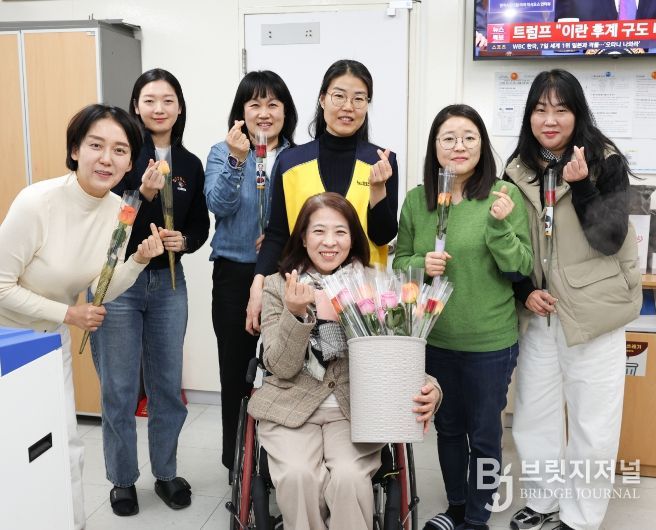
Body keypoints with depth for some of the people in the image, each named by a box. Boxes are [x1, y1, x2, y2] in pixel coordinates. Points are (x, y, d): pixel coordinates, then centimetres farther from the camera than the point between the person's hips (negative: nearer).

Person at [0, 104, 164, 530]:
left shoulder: (118, 210, -10)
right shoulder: (37, 202, -28)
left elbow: (99, 294, -3)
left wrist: (139, 261, -18)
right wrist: (68, 314, -20)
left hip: (54, 339, 5)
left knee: (67, 447, 12)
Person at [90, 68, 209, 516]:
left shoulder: (190, 164, 5)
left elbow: (200, 226, 12)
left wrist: (185, 240, -9)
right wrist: (144, 193, -27)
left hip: (168, 283, 4)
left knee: (168, 384, 12)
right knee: (119, 388, 6)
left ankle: (166, 472, 30)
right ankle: (123, 479, 24)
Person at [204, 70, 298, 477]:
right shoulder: (223, 153, 3)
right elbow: (219, 205, -13)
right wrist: (237, 160, -26)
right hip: (235, 273, 0)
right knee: (236, 366, 8)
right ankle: (236, 458, 24)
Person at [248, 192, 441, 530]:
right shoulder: (278, 286, -1)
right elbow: (282, 368, -7)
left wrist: (428, 389, -24)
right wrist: (297, 314, -25)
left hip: (356, 407, 0)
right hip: (291, 406, 0)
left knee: (349, 476, -26)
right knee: (297, 475, -26)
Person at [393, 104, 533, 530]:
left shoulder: (505, 195, -11)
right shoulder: (416, 200, -2)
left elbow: (521, 269, -11)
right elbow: (400, 262, 6)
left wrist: (501, 226, -26)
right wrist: (421, 265, -15)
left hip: (490, 342, -3)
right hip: (434, 339, 4)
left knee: (484, 434, 12)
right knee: (448, 427, 21)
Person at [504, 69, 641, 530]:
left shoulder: (607, 163, -6)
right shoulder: (518, 171, 4)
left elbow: (609, 239, -13)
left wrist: (580, 184, -23)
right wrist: (524, 291, -4)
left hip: (593, 312, -4)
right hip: (539, 312, 4)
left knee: (593, 427, 3)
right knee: (533, 417, 13)